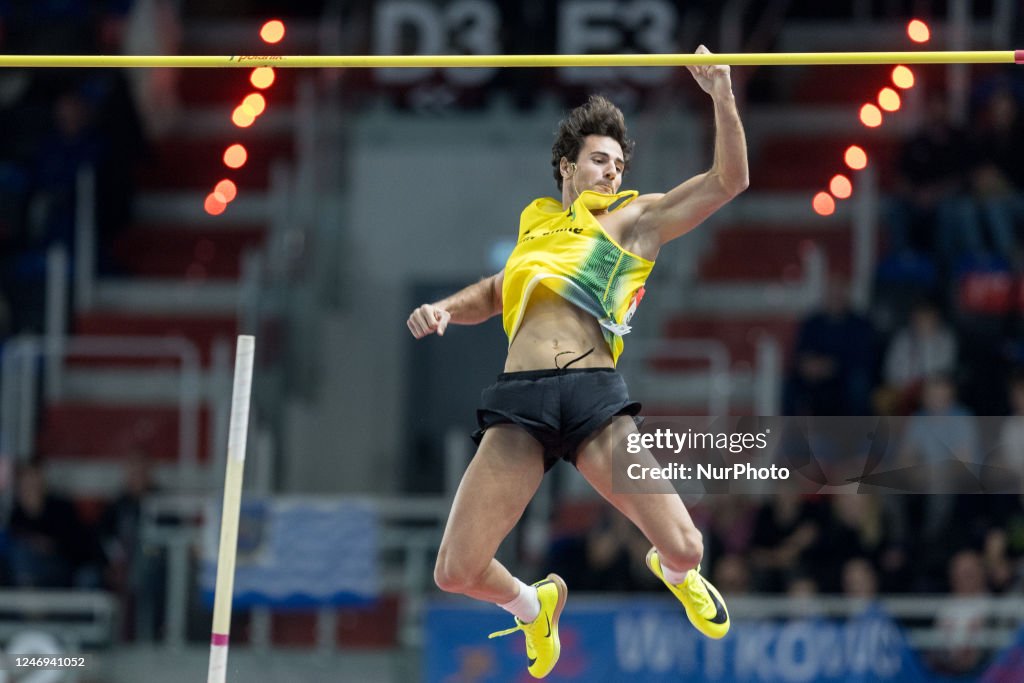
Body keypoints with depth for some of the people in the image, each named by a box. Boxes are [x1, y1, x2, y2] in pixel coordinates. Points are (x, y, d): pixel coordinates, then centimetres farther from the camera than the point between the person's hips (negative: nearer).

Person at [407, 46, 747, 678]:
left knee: (684, 548, -15)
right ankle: (534, 602, 30)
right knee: (456, 574, -6)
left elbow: (729, 179, 6)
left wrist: (722, 96, -5)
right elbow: (495, 292, 42)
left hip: (595, 393, -2)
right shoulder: (537, 223, 26)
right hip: (520, 396, 2)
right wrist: (443, 310, 22)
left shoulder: (636, 218, 16)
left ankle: (676, 575, 26)